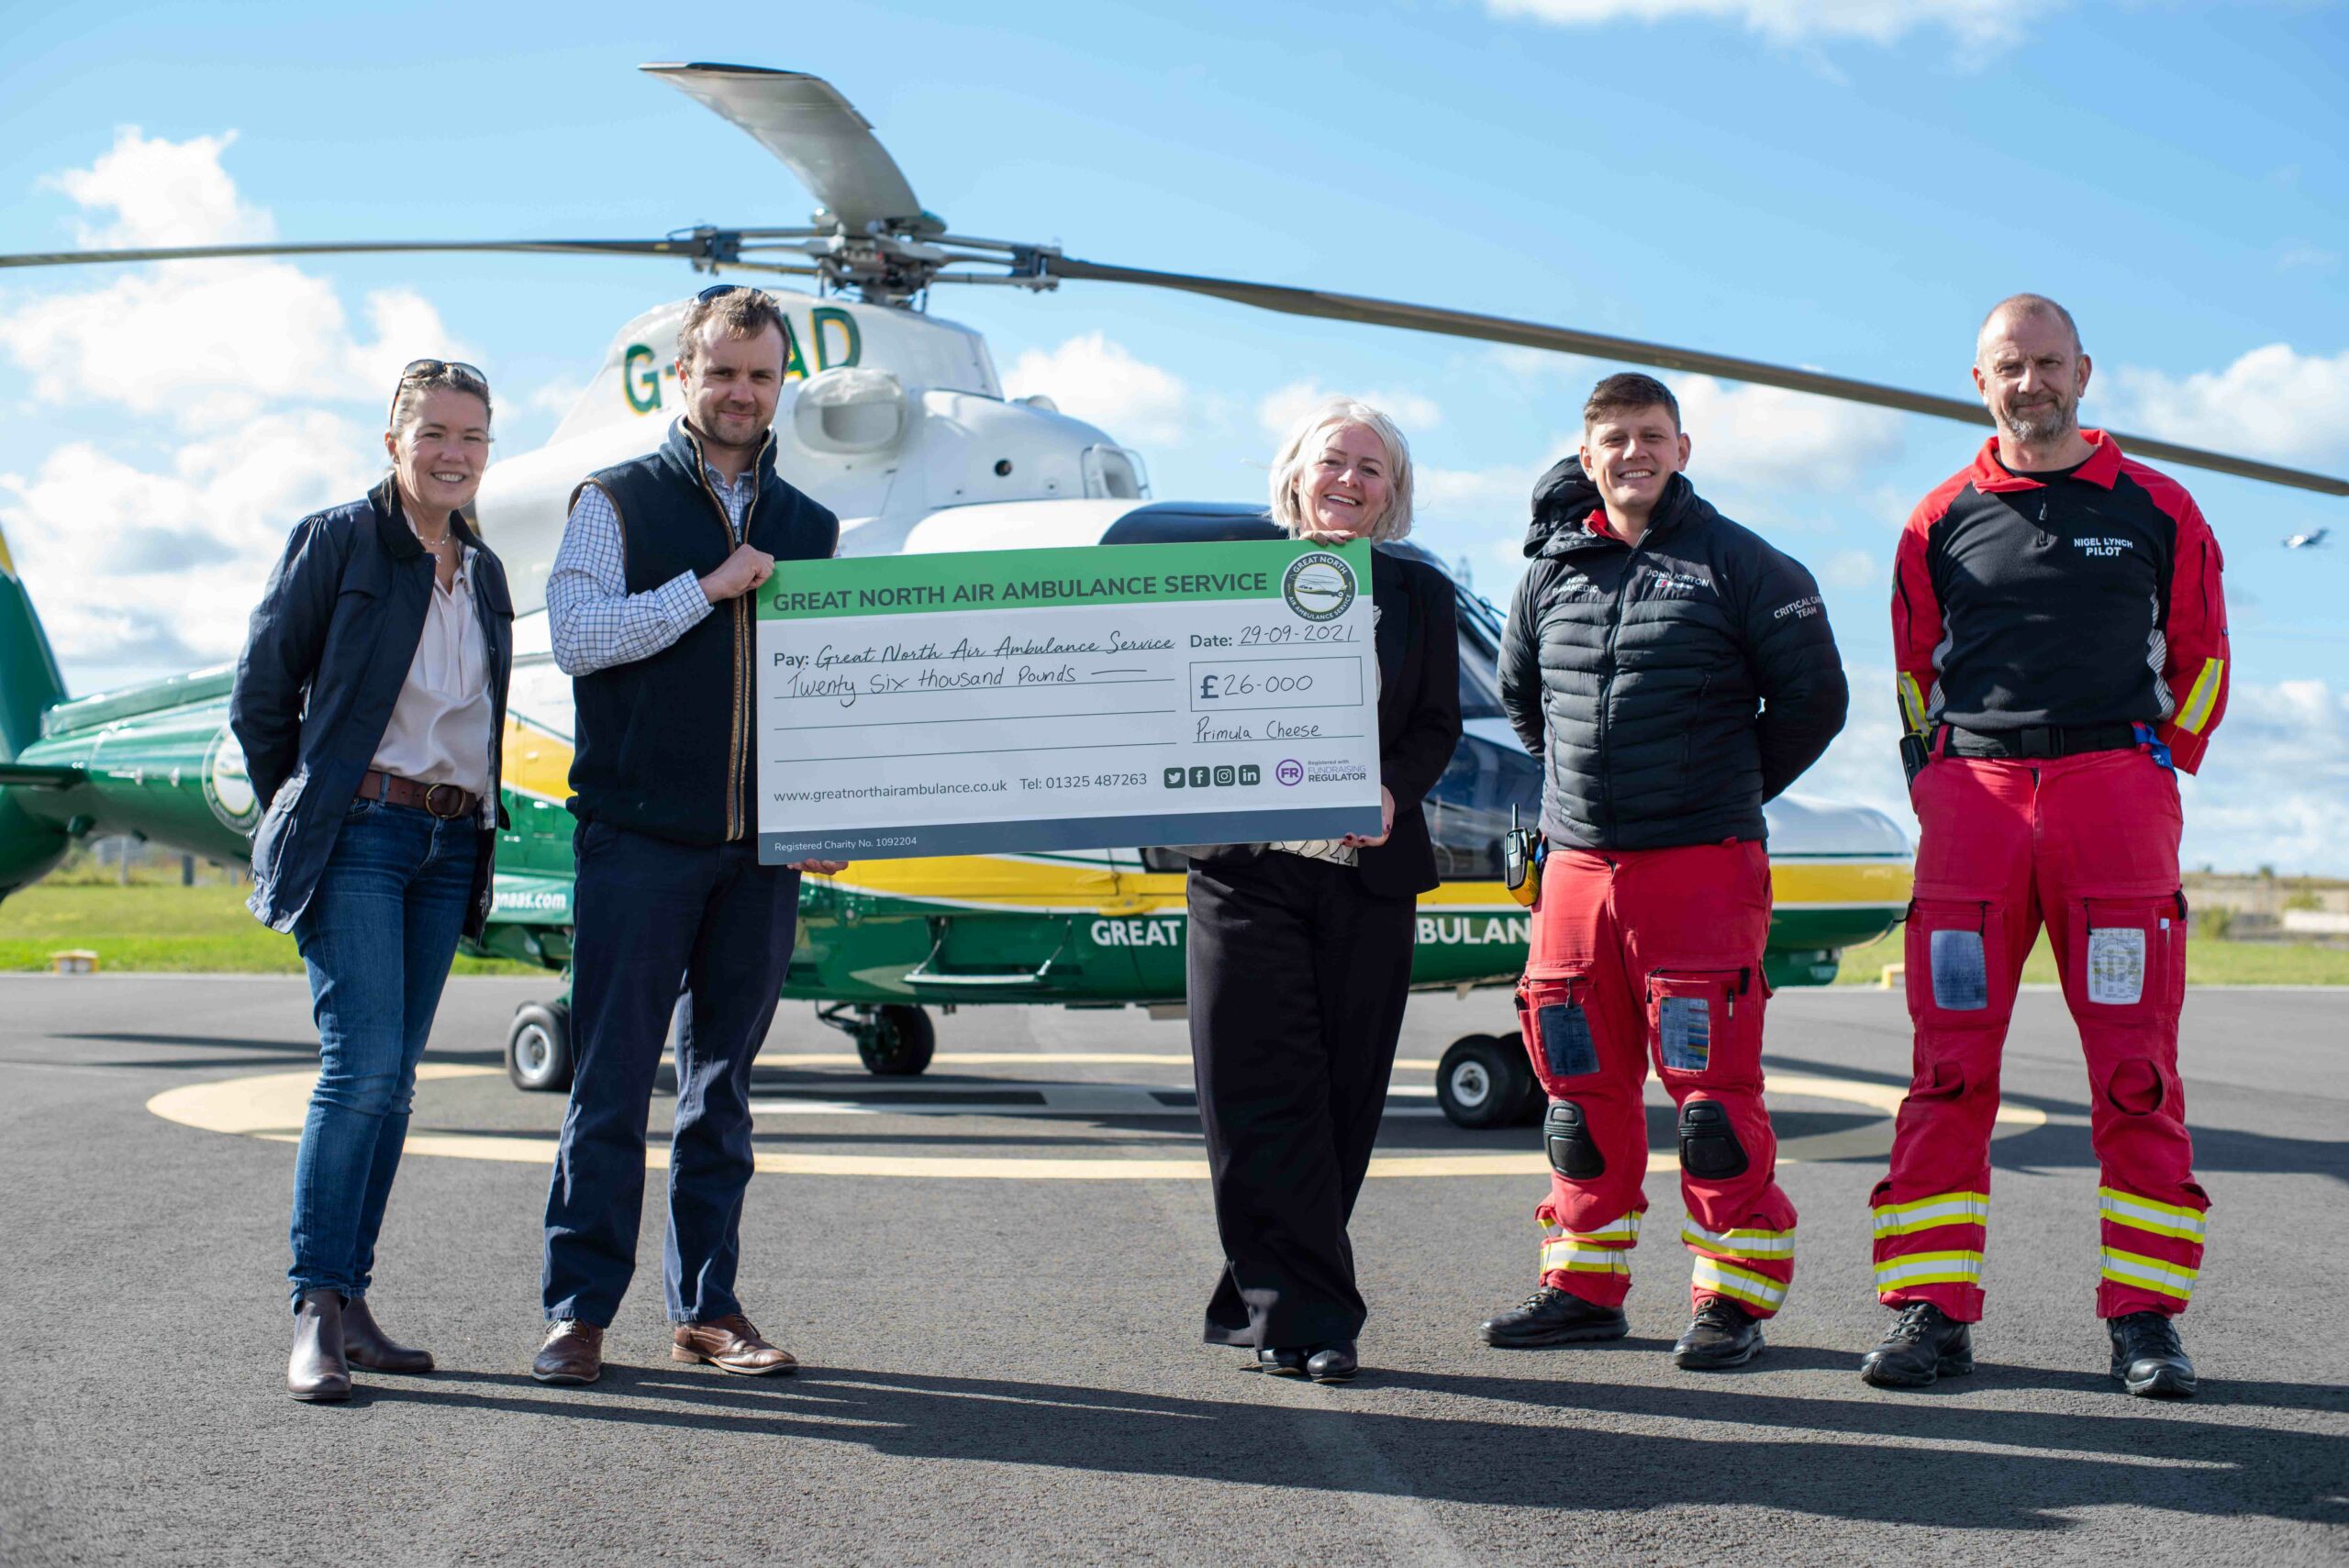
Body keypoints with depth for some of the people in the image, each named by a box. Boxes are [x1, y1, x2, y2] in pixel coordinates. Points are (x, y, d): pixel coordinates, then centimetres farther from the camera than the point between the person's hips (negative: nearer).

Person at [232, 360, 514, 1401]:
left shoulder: (483, 572, 15)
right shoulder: (334, 540, -2)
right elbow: (260, 694, 0)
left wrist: (469, 822, 12)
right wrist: (303, 818, 4)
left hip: (450, 844, 6)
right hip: (358, 834, -6)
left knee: (391, 1080, 5)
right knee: (363, 1066, -15)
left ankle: (350, 1303, 10)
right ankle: (317, 1313, -11)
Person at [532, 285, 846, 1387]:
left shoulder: (810, 528, 16)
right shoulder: (616, 502, 5)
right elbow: (576, 635, -9)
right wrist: (709, 588, -12)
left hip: (761, 846, 4)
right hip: (638, 839, -4)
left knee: (724, 1080, 9)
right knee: (612, 1080, -4)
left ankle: (705, 1306, 16)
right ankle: (578, 1308, 4)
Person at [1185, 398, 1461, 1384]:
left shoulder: (1422, 593, 13)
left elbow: (1438, 727, 8)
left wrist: (1391, 791, -12)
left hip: (1369, 869, 2)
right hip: (1247, 865, -2)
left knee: (1341, 1098, 3)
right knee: (1264, 1094, -7)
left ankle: (1260, 1303, 15)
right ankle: (1309, 1318, -3)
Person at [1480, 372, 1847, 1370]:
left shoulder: (1738, 565, 0)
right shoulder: (1552, 574, 12)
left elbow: (1813, 695, 2)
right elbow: (1519, 692, 29)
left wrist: (1732, 789, 8)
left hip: (1703, 865, -4)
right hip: (1577, 864, 5)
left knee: (1711, 1084, -6)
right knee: (1581, 1083, 8)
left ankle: (1735, 1296, 3)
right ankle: (1585, 1285, 19)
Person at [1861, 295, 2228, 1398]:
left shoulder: (2155, 509, 10)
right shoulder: (1941, 520, 13)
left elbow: (2200, 662, 16)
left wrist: (2149, 777, 10)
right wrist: (1935, 792, 11)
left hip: (2113, 784, -1)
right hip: (1972, 792, 1)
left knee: (2135, 1067, -4)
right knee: (1949, 1066, -2)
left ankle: (2144, 1318, 3)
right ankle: (1931, 1308, 1)